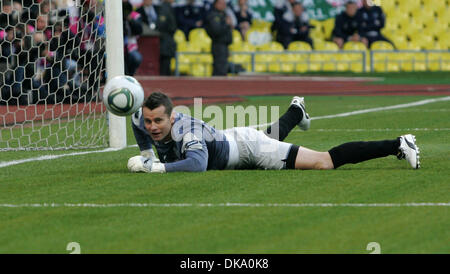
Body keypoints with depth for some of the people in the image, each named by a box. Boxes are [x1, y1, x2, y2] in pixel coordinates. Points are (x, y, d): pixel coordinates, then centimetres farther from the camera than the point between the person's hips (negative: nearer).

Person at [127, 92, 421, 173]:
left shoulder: (187, 130, -39)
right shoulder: (146, 120, -16)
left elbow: (197, 164, -55)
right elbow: (136, 117, 9)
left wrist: (156, 167, -57)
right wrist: (146, 154, -1)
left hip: (248, 148, -9)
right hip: (230, 139, 9)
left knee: (325, 162, -10)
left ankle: (398, 145, -5)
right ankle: (296, 111, 74)